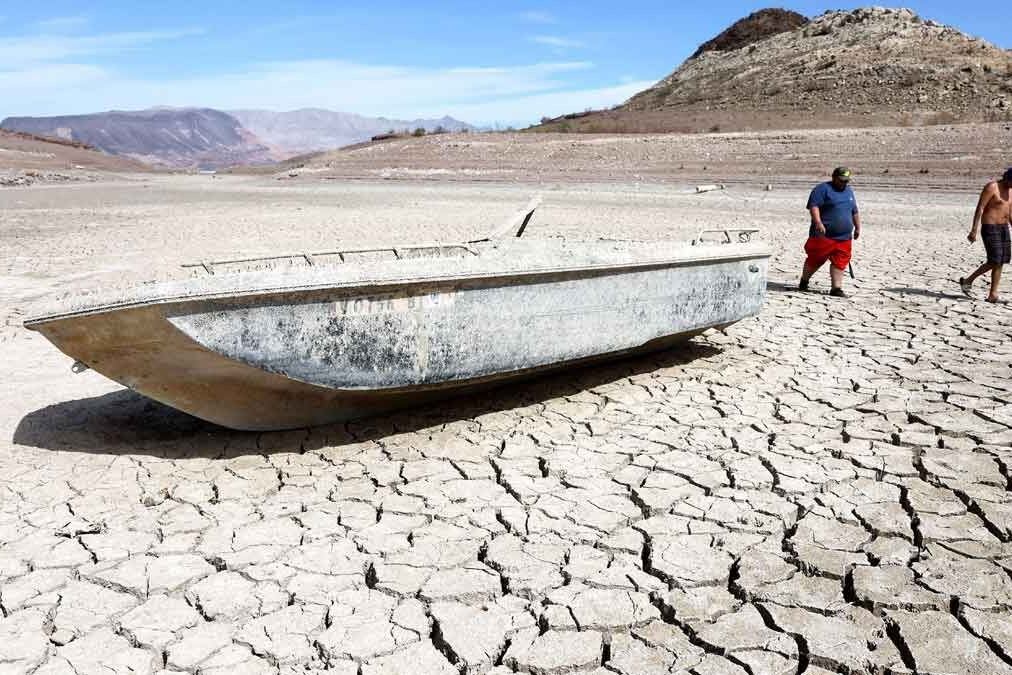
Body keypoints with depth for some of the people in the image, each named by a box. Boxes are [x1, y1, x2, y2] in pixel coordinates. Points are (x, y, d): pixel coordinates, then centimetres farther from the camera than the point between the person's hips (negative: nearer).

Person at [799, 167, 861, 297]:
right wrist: (818, 222, -28)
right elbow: (813, 205, -16)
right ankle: (804, 281, 19)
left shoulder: (849, 191, 20)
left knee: (840, 263, 0)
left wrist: (858, 227, 26)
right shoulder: (823, 189, -4)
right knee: (816, 259, 0)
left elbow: (855, 212, 29)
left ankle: (836, 288, 2)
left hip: (844, 237, 6)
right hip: (823, 235, -6)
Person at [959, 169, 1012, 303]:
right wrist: (974, 230, -21)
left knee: (1000, 262, 3)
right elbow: (979, 208, -15)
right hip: (989, 227, -8)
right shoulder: (991, 187, -11)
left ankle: (993, 295, 6)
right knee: (995, 261, -11)